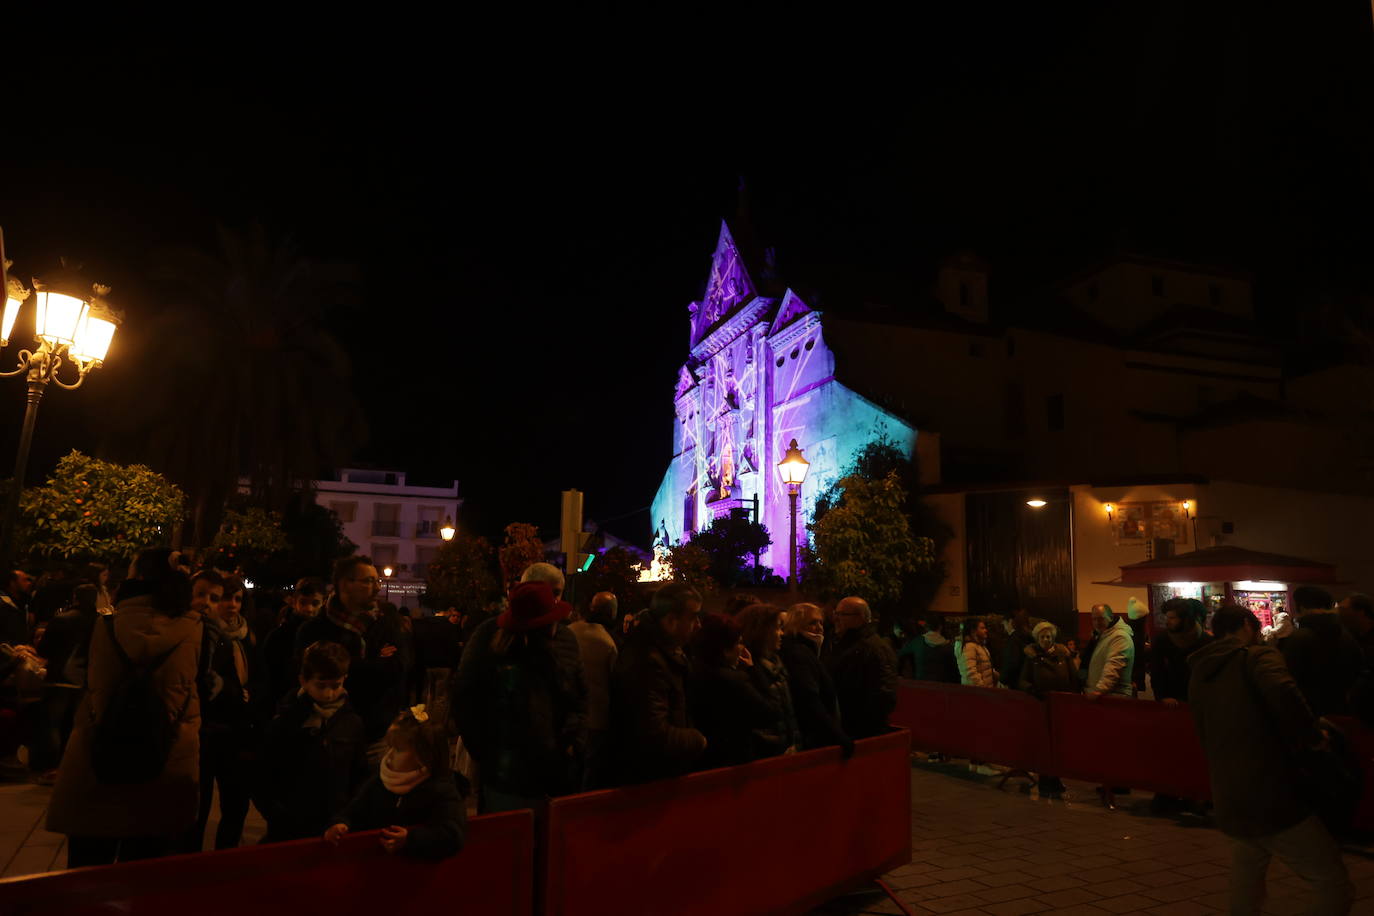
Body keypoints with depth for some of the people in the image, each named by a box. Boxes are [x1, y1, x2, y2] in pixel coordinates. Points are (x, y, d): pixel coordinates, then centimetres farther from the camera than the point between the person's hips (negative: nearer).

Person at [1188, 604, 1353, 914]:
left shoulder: (1198, 674, 16)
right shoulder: (1258, 656, -3)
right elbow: (1282, 692, -27)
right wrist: (1312, 736, -11)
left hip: (1228, 807, 7)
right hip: (1273, 799, -7)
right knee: (1335, 889, -1)